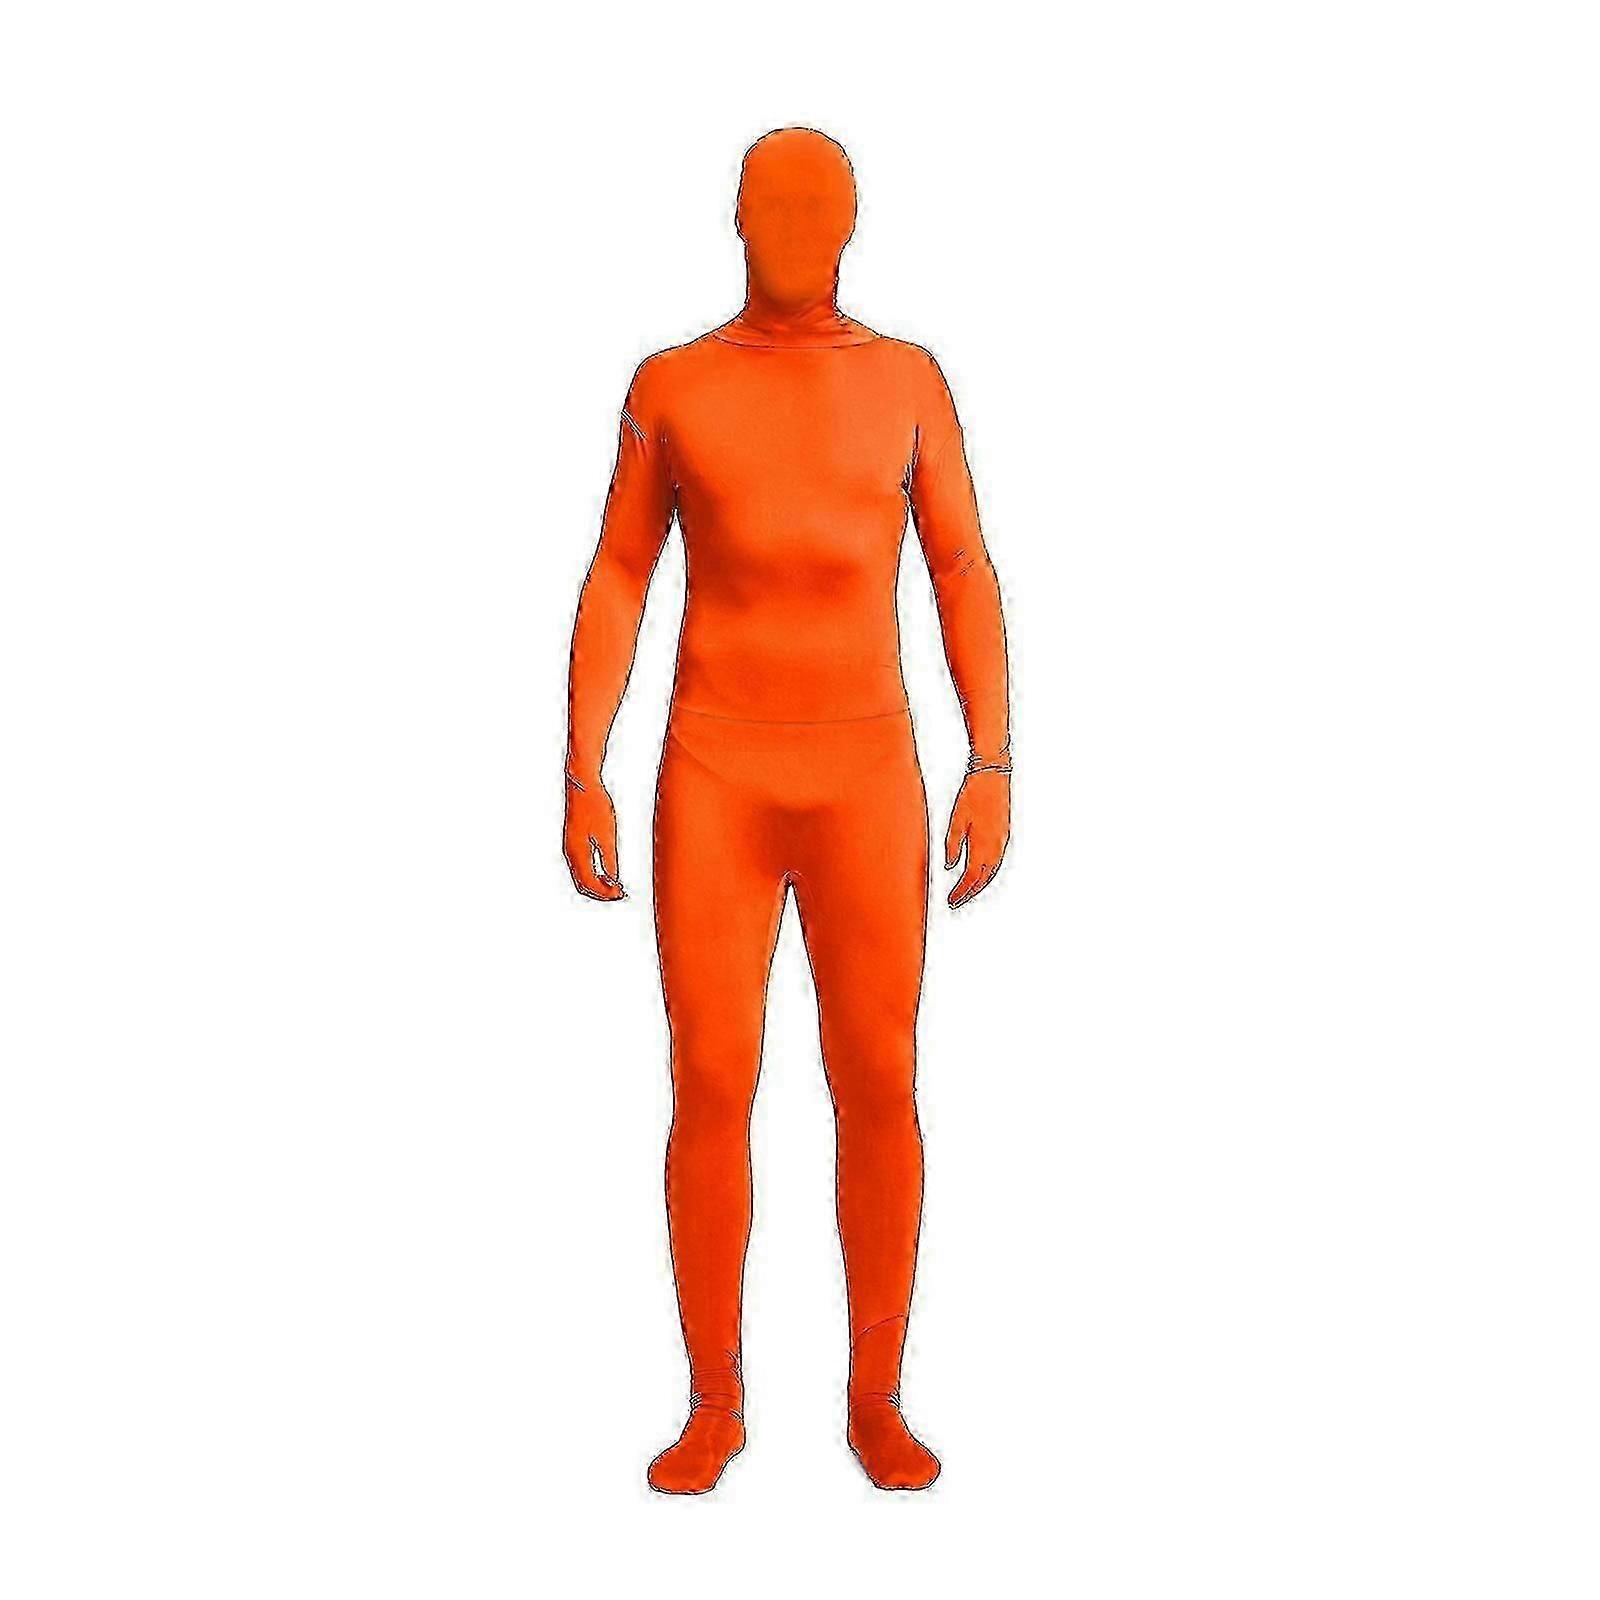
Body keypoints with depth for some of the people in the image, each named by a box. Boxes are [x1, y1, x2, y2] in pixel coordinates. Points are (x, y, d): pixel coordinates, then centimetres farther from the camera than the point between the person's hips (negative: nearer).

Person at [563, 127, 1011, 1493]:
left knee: (879, 1087, -2)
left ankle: (878, 1400, 14)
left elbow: (967, 579, 4)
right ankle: (716, 1406, 13)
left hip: (865, 777, 1)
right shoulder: (671, 385, 5)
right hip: (714, 776, 0)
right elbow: (615, 589, 4)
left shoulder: (908, 377, 7)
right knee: (712, 1092, -2)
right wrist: (583, 781, -5)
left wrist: (994, 768, -7)